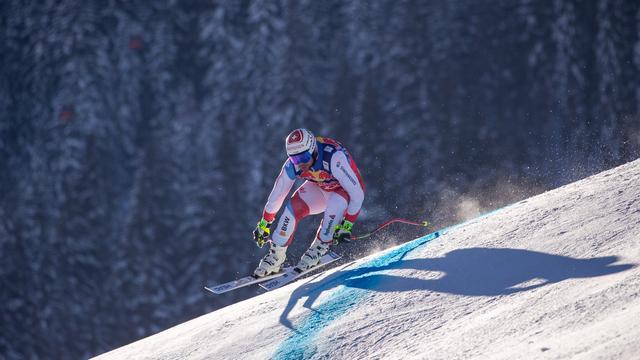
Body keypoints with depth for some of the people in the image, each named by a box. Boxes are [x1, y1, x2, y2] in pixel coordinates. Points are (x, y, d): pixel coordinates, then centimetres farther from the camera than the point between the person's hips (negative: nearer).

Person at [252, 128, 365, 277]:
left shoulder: (333, 158, -40)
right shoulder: (292, 165, -24)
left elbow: (357, 194, -36)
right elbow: (277, 194, -8)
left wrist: (346, 226, -36)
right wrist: (263, 224, 0)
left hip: (347, 189, -4)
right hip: (320, 189, 4)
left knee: (336, 202, -35)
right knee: (294, 206, -20)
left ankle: (319, 248, -14)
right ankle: (275, 256, -7)